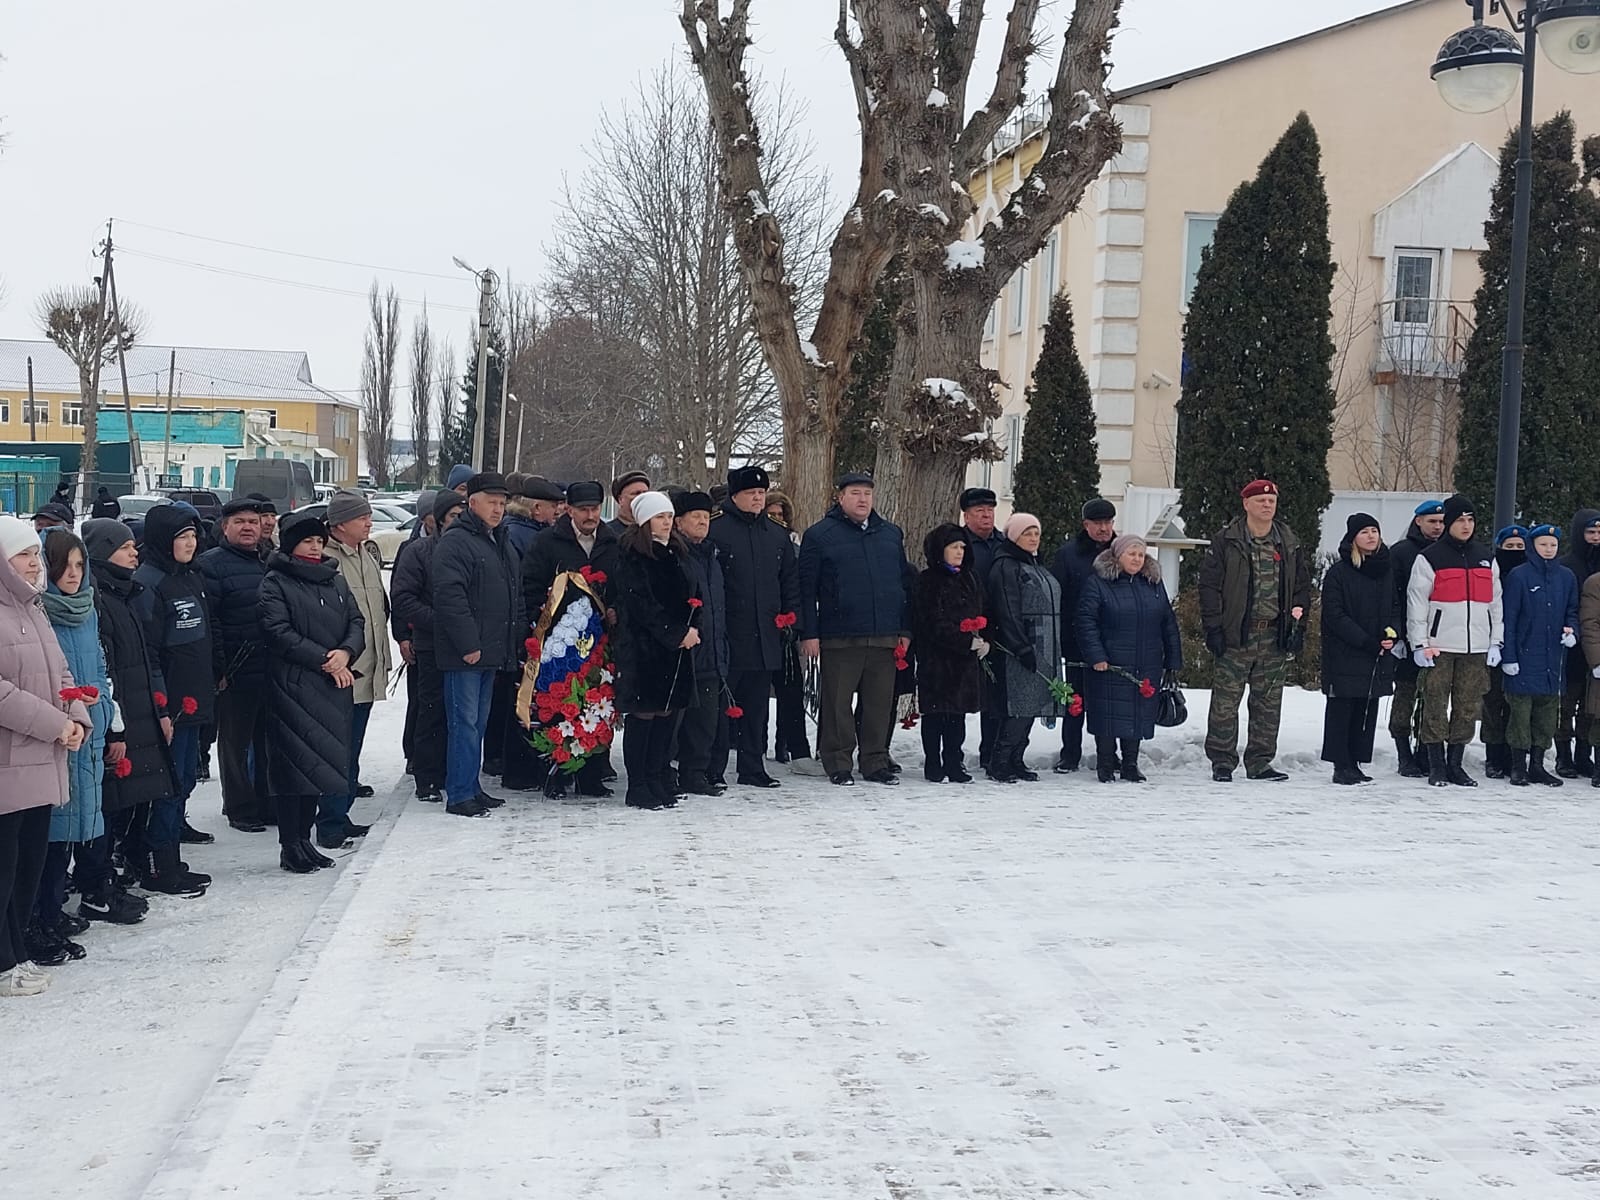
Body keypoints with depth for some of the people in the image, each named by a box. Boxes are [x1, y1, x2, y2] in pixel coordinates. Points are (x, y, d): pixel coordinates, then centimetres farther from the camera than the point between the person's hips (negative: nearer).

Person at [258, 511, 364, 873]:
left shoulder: (335, 580, 16)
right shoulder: (275, 583, -3)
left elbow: (357, 622, 11)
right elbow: (278, 633, -13)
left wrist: (346, 652, -10)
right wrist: (324, 661, -15)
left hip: (334, 686, 6)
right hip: (292, 686, -6)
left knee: (319, 762, 9)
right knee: (294, 763, -5)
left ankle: (304, 839, 19)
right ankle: (290, 846, 2)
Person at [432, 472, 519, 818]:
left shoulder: (498, 542, 18)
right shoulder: (455, 542, -11)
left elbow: (510, 595, 26)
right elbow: (449, 596, -20)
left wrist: (511, 641, 19)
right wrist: (467, 644, -22)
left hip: (490, 652, 9)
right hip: (464, 654, -9)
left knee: (478, 723, 14)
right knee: (465, 722, -6)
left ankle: (472, 788, 21)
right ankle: (459, 795, -2)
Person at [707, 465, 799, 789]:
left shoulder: (778, 535, 14)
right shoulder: (716, 531, -5)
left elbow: (791, 579, 21)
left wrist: (788, 615, 10)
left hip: (766, 637, 6)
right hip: (728, 637, -6)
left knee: (756, 707, 12)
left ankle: (752, 769, 19)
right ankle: (711, 770, 5)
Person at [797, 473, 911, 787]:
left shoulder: (891, 534, 15)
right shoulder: (819, 535, 1)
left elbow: (904, 583, 18)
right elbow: (806, 588, -1)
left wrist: (905, 630, 12)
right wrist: (809, 633, -8)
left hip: (884, 636, 4)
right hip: (838, 637, -4)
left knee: (880, 703, 7)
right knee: (838, 703, 0)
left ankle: (876, 763, 17)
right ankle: (838, 764, 10)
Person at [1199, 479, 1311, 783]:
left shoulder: (1289, 544, 10)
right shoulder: (1227, 542, -3)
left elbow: (1302, 584, 19)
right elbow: (1209, 585, -4)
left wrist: (1296, 620, 8)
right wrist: (1213, 628, -9)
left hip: (1274, 636, 4)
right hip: (1236, 634, -4)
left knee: (1268, 702, 8)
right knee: (1226, 701, -3)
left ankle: (1260, 763, 16)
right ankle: (1222, 762, 5)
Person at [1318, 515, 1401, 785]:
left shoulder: (1388, 569, 12)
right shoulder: (1338, 572, -5)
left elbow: (1396, 606, 16)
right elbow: (1334, 615, -9)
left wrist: (1392, 633, -4)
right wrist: (1366, 641, -16)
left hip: (1379, 657, 5)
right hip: (1344, 654, -5)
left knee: (1367, 710, 7)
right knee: (1341, 709, -2)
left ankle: (1355, 763, 14)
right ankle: (1341, 766, 3)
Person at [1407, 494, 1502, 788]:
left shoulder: (1486, 558, 15)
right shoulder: (1430, 558, -1)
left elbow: (1495, 602, 17)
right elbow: (1416, 603, -4)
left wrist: (1495, 642, 9)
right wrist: (1420, 643, -10)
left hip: (1476, 648, 4)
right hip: (1440, 647, -4)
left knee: (1468, 708, 5)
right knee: (1436, 706, -3)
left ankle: (1455, 764, 14)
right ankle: (1437, 767, 4)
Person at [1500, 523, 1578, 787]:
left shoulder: (1566, 576, 9)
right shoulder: (1519, 575, -4)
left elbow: (1572, 611, 18)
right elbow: (1508, 617, -5)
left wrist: (1572, 630, -4)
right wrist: (1508, 655, -9)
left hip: (1554, 658, 4)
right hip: (1524, 656, -4)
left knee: (1547, 713, 8)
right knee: (1520, 711, -3)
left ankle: (1537, 765, 16)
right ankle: (1518, 766, 5)